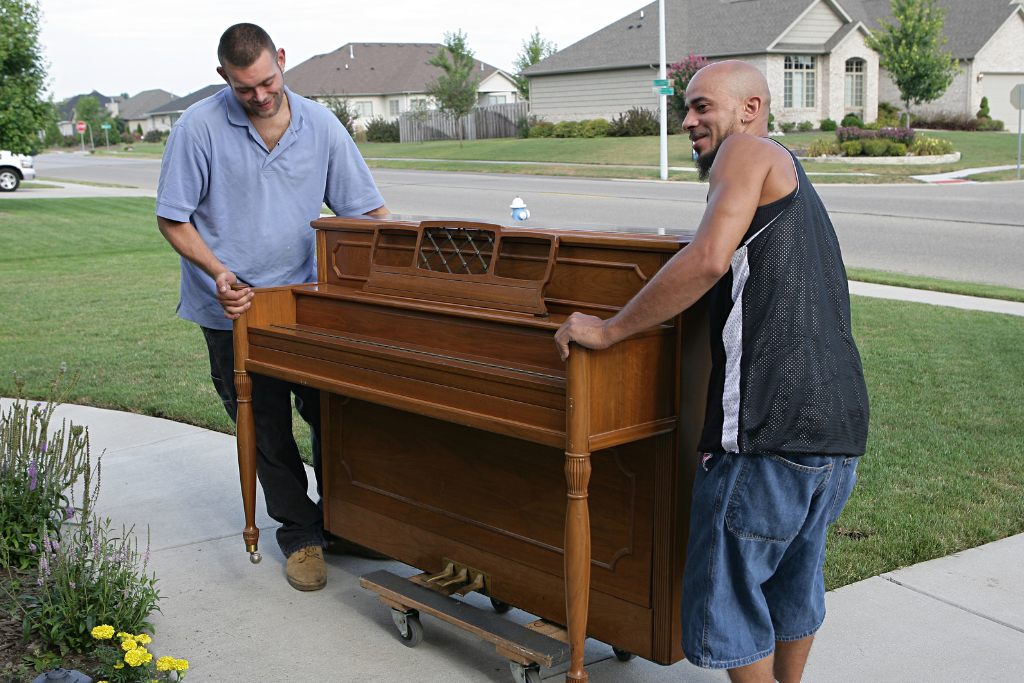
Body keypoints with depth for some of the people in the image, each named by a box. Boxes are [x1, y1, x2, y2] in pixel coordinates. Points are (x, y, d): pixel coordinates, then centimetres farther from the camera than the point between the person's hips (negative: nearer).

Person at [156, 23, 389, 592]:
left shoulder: (320, 125, -3)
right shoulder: (200, 128, -11)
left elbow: (370, 210, 1)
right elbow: (173, 219, -7)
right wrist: (219, 273, -22)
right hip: (233, 308, -2)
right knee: (267, 429, 6)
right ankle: (300, 533, 24)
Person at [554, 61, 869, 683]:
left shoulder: (749, 152, -2)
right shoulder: (795, 180, 27)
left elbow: (709, 260, -18)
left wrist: (608, 329, -12)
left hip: (770, 424, -10)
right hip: (841, 424, 10)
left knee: (725, 589, 2)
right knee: (794, 576, 23)